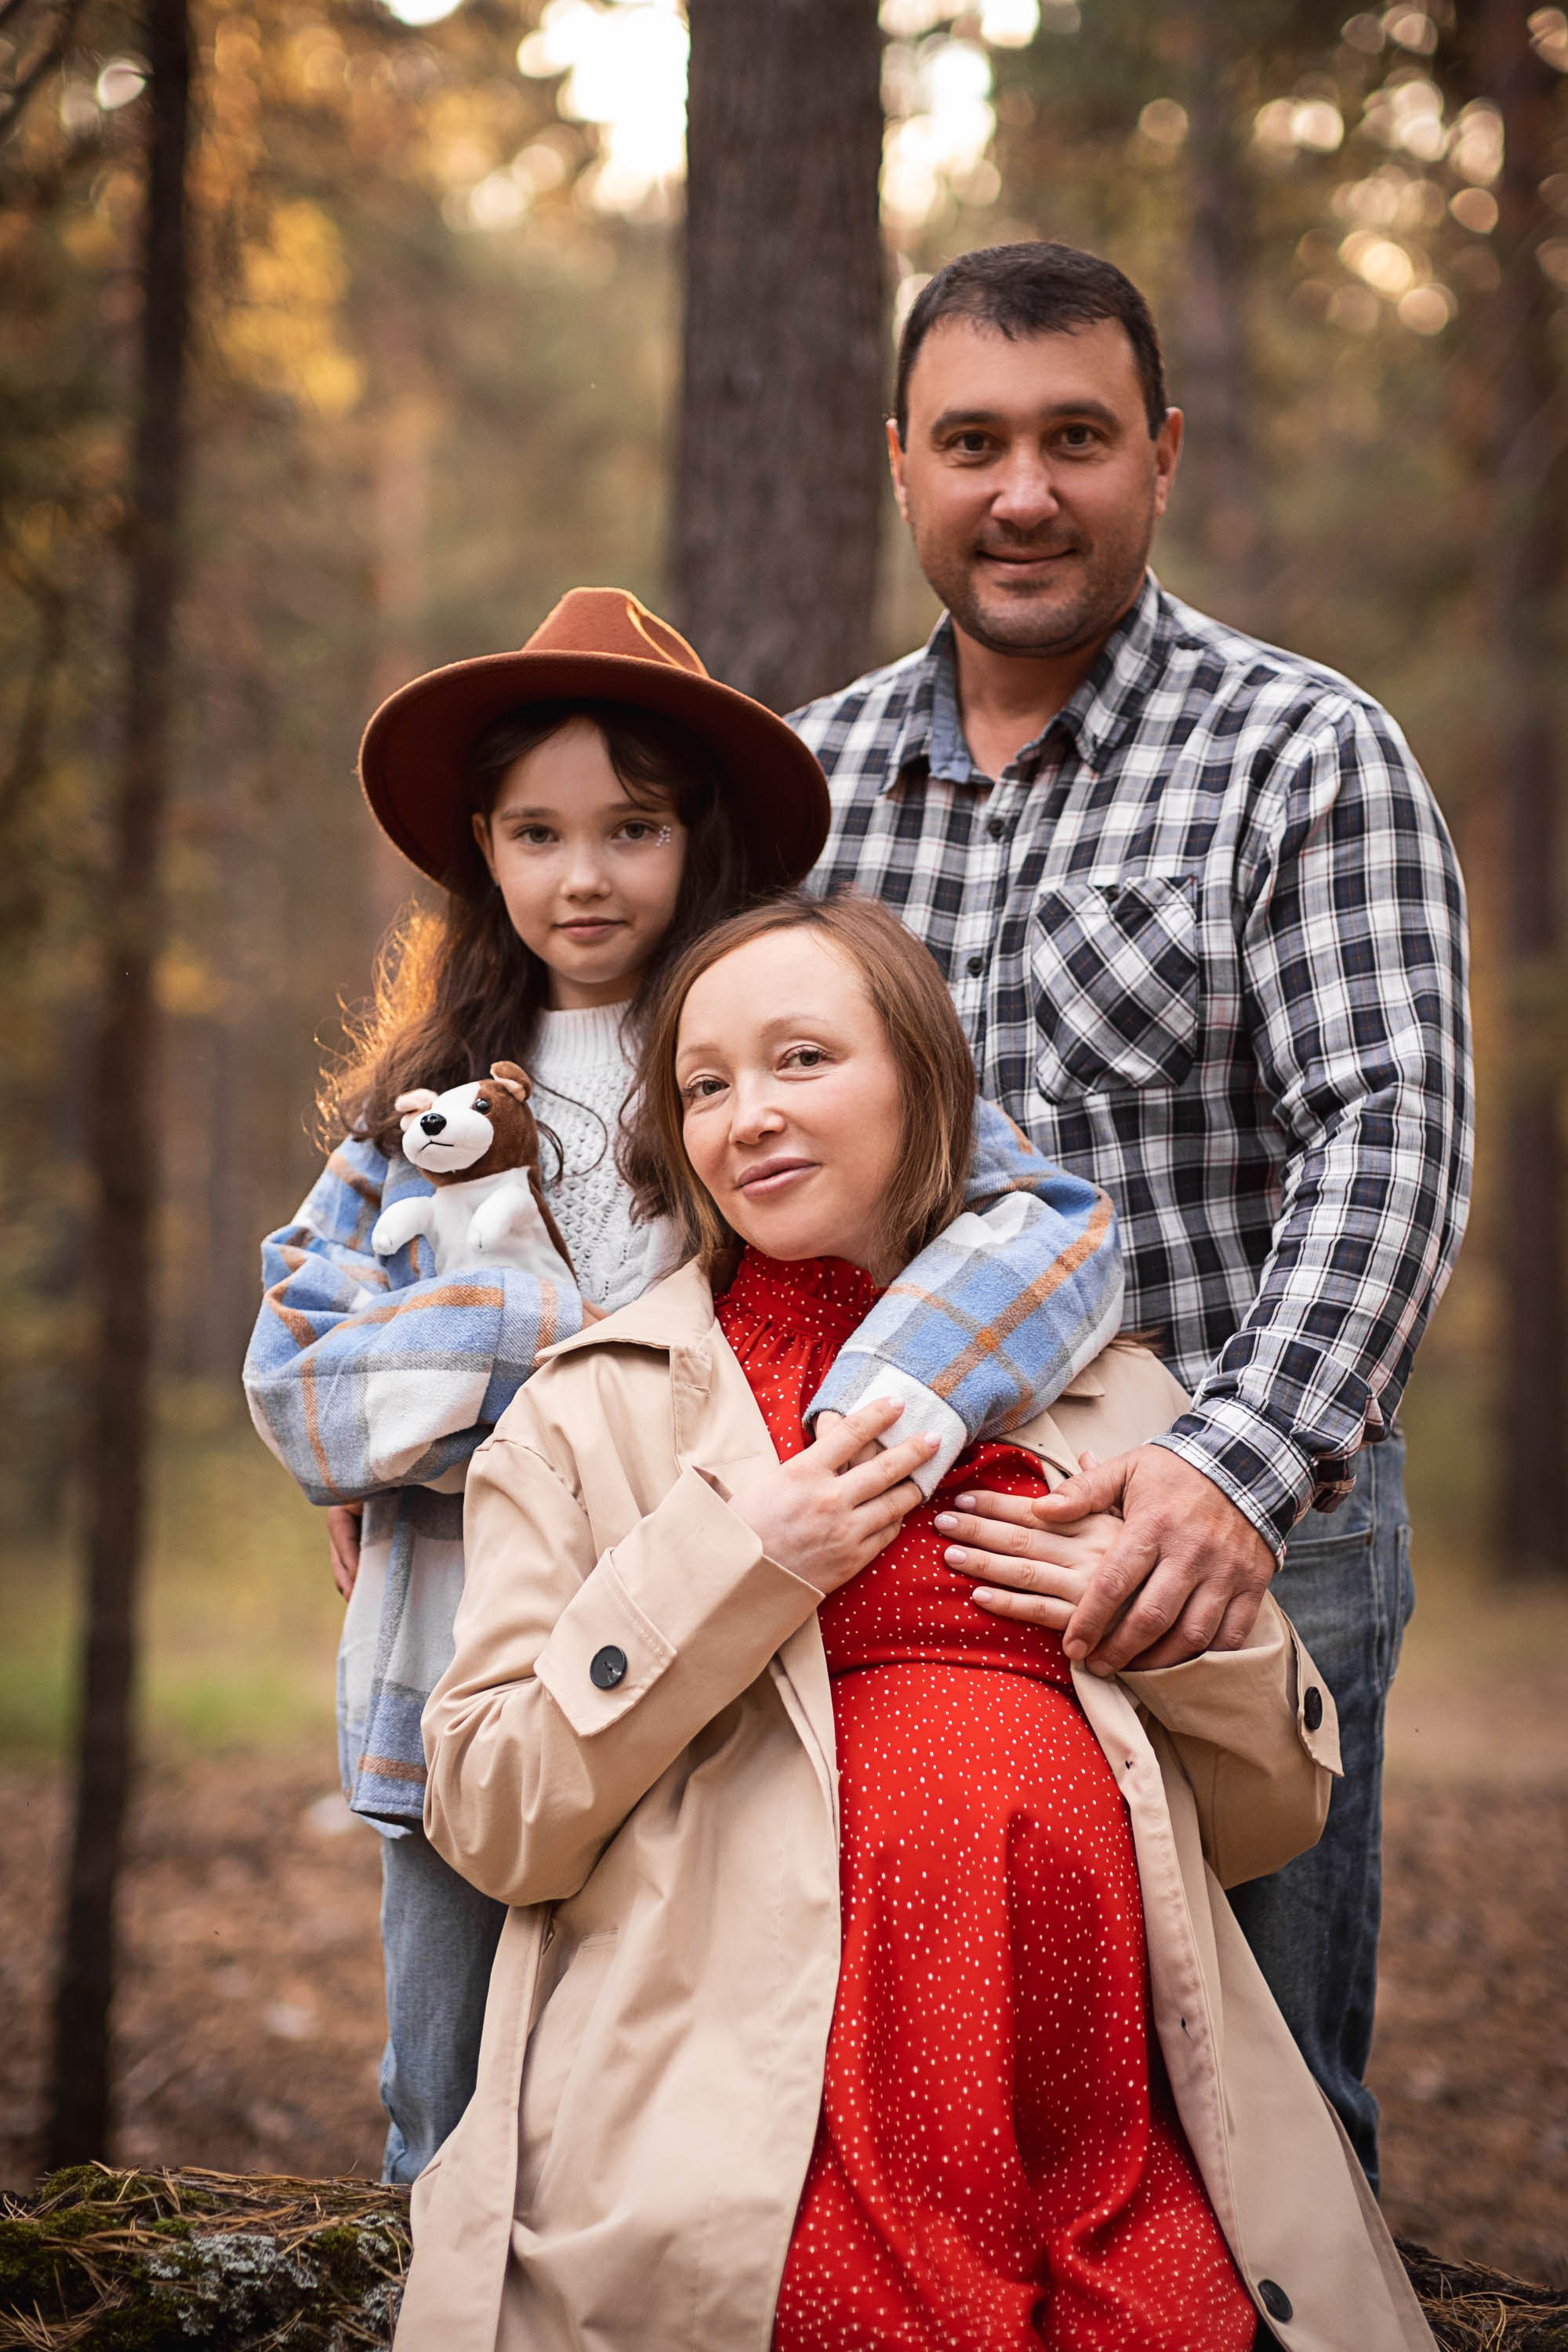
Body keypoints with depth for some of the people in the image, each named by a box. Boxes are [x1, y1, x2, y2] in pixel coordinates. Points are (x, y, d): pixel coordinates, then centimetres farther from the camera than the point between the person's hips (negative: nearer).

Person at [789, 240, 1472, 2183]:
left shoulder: (1304, 753, -5)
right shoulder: (810, 772, 10)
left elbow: (1391, 1140, -16)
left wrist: (1240, 1467, -31)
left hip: (1243, 1535, -4)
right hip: (885, 1540, 4)